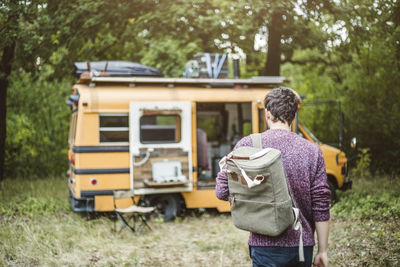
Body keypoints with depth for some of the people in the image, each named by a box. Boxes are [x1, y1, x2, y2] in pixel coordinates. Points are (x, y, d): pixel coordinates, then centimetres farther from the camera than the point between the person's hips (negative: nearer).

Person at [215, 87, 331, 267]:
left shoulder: (247, 145, -7)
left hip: (266, 245, -2)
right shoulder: (312, 151, -3)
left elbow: (223, 191, -7)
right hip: (303, 245, 3)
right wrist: (322, 251, 6)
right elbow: (321, 207, -2)